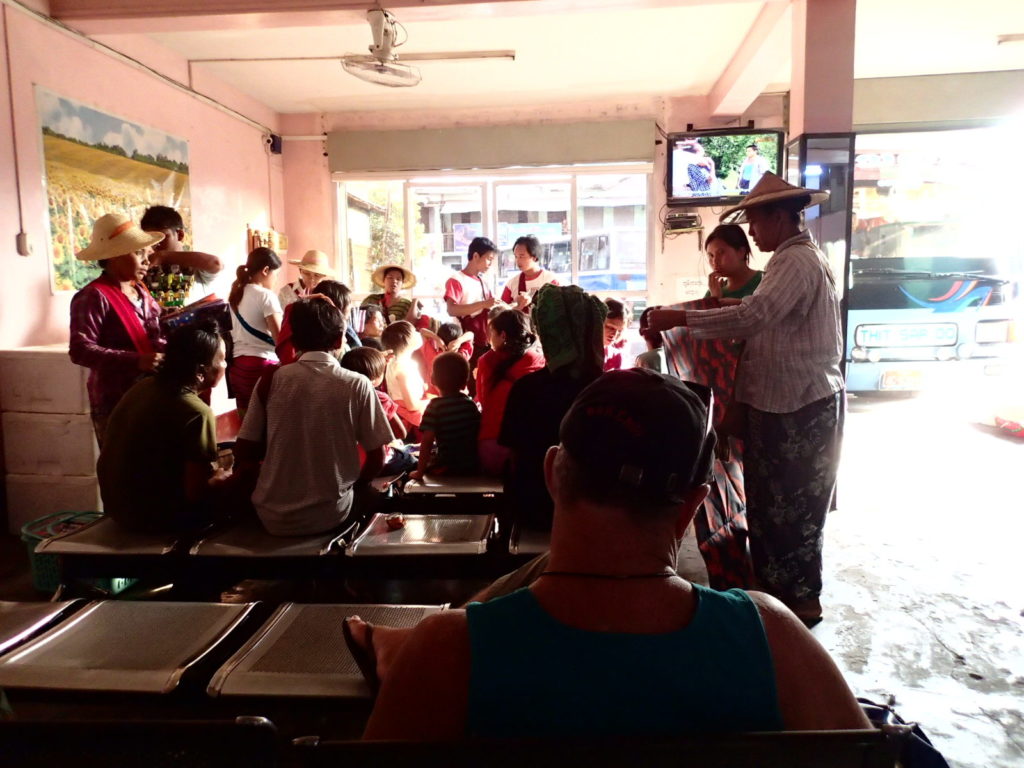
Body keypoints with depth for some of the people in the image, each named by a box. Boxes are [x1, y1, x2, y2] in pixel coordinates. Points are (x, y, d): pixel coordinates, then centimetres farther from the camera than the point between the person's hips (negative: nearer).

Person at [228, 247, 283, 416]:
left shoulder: (235, 294, 14)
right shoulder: (266, 296, -8)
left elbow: (232, 333, 14)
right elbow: (280, 338, -13)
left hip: (238, 366, 7)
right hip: (262, 365, -7)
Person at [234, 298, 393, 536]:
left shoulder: (272, 379, -5)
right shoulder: (357, 385, -9)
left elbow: (243, 455, 0)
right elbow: (377, 458, -4)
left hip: (273, 517, 2)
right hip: (330, 515, -1)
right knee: (368, 492, 30)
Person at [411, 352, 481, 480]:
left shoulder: (435, 406, -14)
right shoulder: (471, 403, 2)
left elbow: (427, 441, -19)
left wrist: (419, 472, -14)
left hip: (446, 469, -5)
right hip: (473, 467, 5)